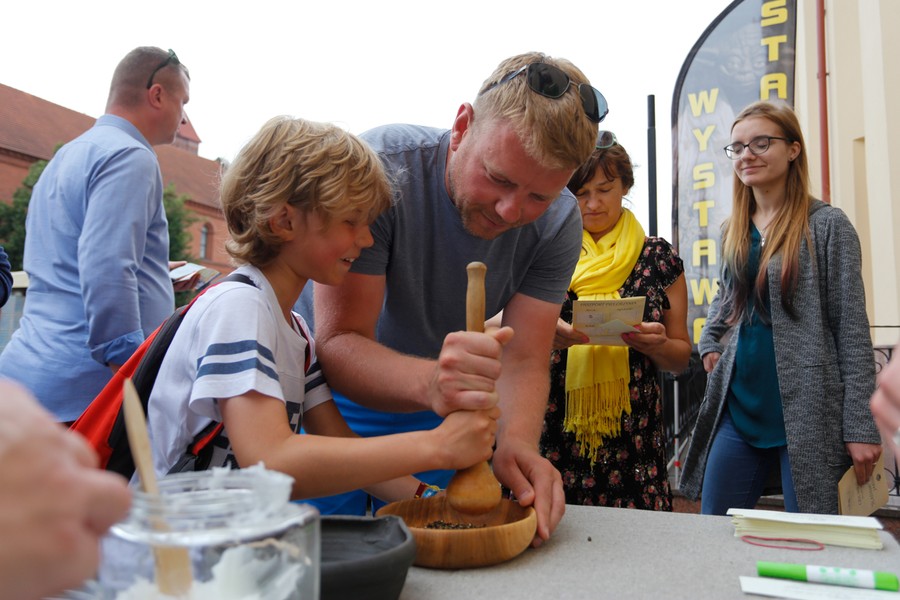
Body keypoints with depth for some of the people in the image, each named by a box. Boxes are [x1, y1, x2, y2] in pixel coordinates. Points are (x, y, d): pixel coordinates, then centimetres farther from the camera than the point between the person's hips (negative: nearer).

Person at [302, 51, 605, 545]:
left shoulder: (558, 222, -16)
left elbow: (523, 362, -18)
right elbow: (338, 344, -32)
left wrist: (516, 442, -39)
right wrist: (430, 382, -51)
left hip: (441, 420, 3)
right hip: (336, 405, -2)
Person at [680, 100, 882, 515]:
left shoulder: (826, 225, -6)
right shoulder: (733, 231, 10)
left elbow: (852, 330, -9)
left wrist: (861, 425, -12)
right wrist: (709, 344, 11)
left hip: (806, 413, -5)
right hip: (739, 407, 6)